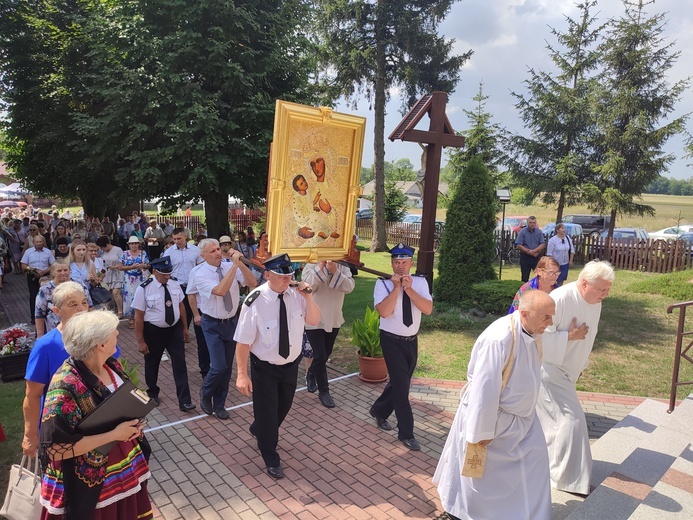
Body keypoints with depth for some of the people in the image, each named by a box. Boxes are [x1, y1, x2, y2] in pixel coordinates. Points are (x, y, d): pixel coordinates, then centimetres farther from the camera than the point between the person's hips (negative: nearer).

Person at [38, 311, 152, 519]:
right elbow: (56, 449, -26)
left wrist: (133, 420, -8)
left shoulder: (111, 365, -5)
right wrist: (113, 435, -26)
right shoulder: (65, 386, -28)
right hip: (91, 482, -6)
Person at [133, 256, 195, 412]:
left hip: (175, 329, 3)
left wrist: (185, 327, 11)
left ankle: (184, 401, 5)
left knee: (180, 364, 0)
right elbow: (138, 317, -14)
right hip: (153, 331, -3)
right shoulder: (144, 289, -17)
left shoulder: (175, 284, -4)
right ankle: (152, 393, 44)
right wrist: (141, 341, -13)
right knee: (152, 364, 18)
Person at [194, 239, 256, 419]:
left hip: (231, 322, 4)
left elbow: (252, 284, -13)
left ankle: (219, 404, 32)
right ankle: (205, 393, 22)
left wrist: (240, 263, -24)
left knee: (227, 367, 12)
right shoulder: (200, 274, -15)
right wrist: (234, 265, -30)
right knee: (219, 367, -11)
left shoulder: (230, 266, -4)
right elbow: (220, 290, -30)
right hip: (212, 325, -4)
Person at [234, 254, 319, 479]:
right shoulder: (255, 301, -26)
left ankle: (258, 430, 57)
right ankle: (271, 459, 34)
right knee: (267, 411, 9)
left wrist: (308, 297, -23)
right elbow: (243, 341, -22)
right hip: (264, 367, -5)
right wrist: (242, 374, -21)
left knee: (283, 407, 24)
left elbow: (314, 321, -6)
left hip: (291, 364, 5)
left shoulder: (296, 294, -12)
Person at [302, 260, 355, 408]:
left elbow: (349, 287, -19)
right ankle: (323, 391, 12)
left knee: (326, 354, 19)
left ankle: (311, 374, 47)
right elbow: (307, 286, -27)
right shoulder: (311, 266, -11)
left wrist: (335, 271, -29)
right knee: (320, 356, -6)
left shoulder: (343, 268, -4)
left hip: (334, 320, 4)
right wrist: (320, 267, -30)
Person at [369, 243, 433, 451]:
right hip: (392, 341, -5)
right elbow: (384, 311, -27)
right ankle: (406, 433, 11)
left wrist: (409, 289, -25)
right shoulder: (383, 284, -13)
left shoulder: (420, 282, -4)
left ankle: (379, 411, 43)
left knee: (400, 382, 18)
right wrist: (396, 287, -26)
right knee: (402, 385, -4)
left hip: (411, 341, 5)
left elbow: (428, 309, -17)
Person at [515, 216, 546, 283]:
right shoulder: (522, 232, -3)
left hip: (537, 257, 1)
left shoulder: (539, 232, 4)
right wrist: (529, 252, -12)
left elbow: (543, 244, -1)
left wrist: (534, 251, -17)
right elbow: (518, 245, -9)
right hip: (525, 257, -1)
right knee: (525, 277, 7)